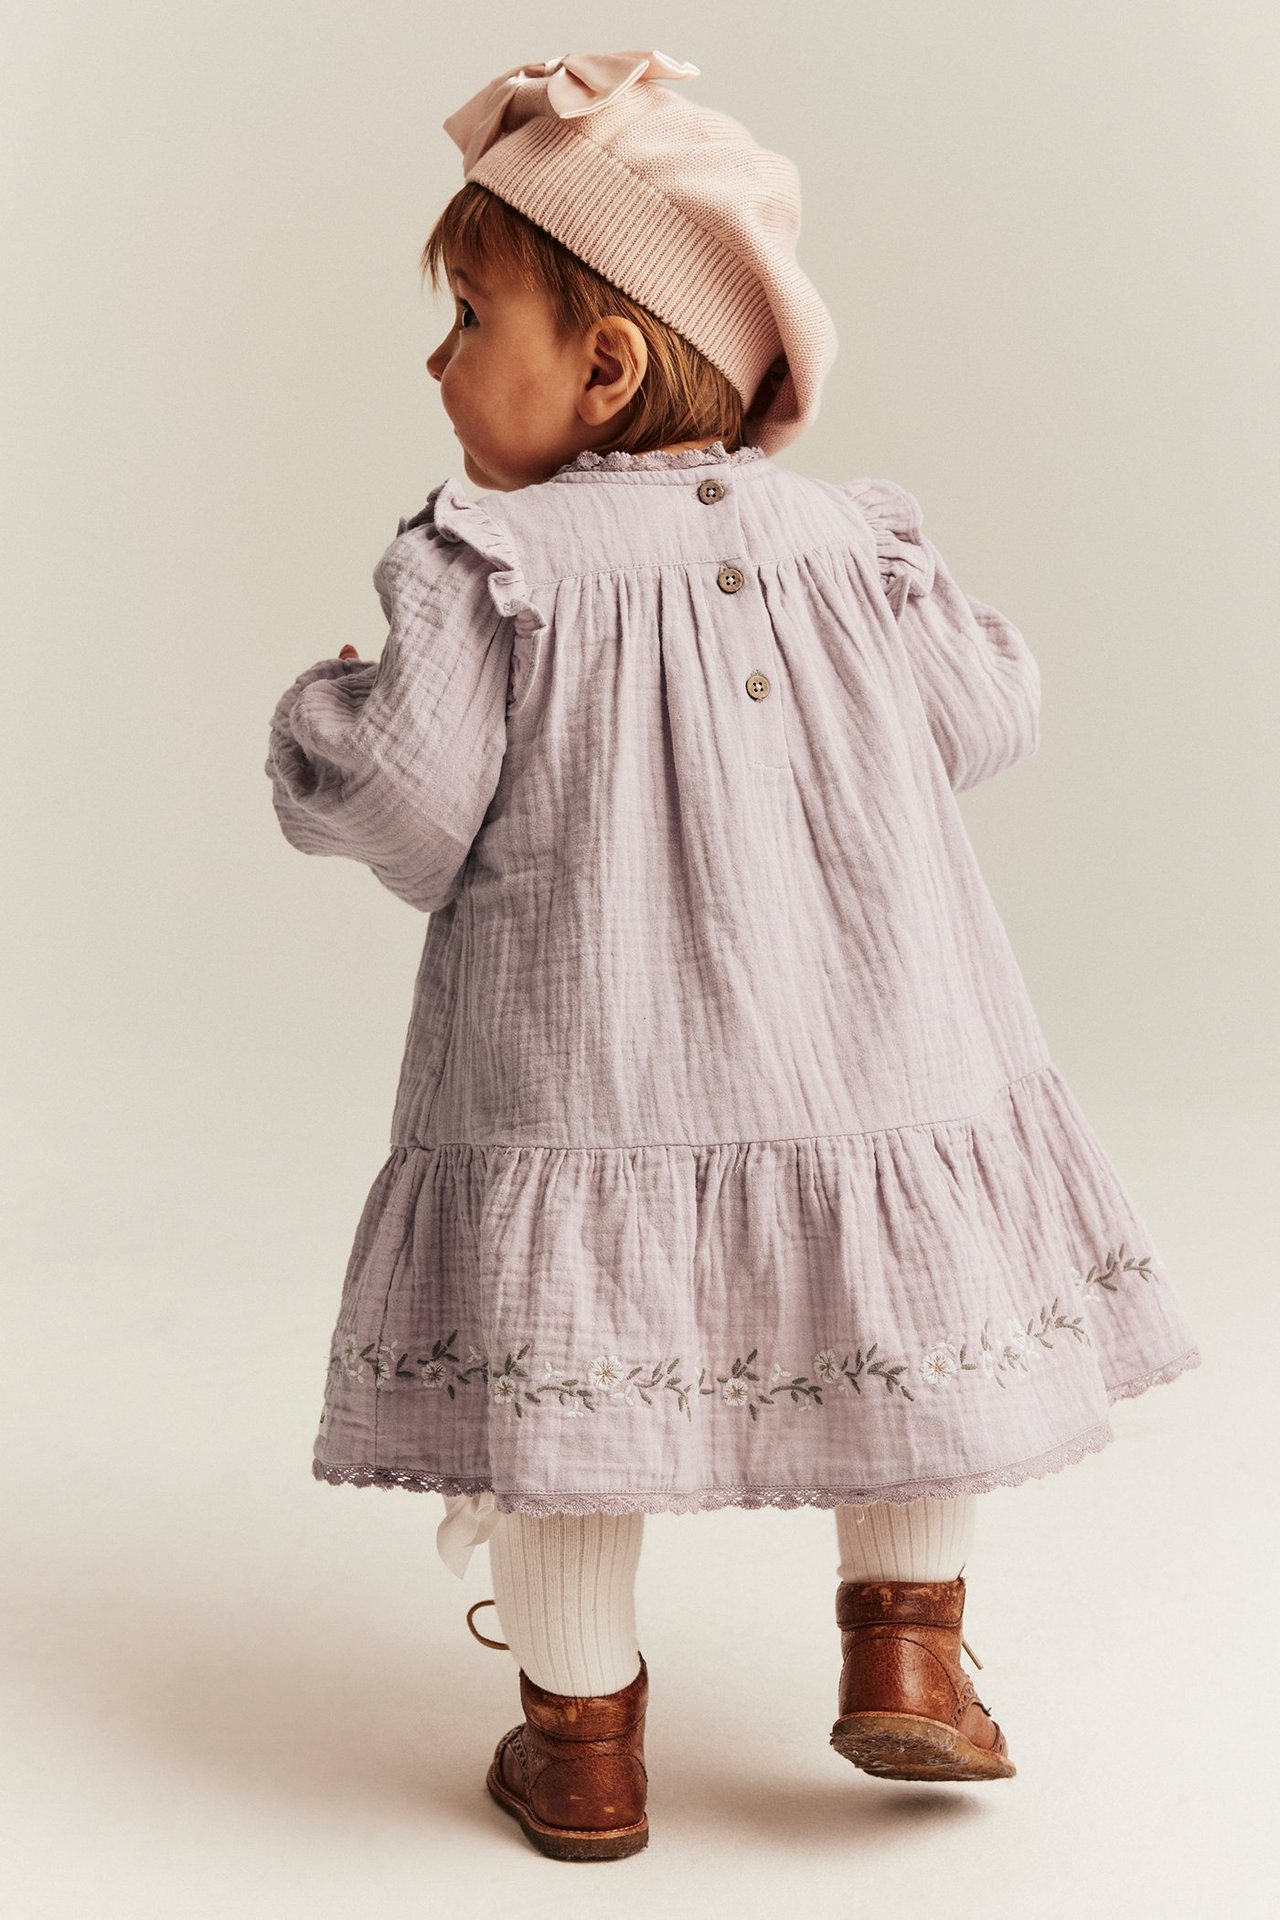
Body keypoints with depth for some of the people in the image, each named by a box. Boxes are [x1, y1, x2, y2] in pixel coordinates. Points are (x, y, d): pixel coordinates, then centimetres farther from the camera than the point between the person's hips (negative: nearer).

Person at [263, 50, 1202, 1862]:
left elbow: (399, 794, -12)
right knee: (906, 1308, 21)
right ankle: (906, 1658, 25)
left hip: (582, 1075, -2)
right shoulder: (852, 537, 2)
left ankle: (585, 1745, 20)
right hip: (863, 1053, 3)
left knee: (570, 1367, 10)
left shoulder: (483, 565, -10)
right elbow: (985, 721, 9)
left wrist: (322, 712, 9)